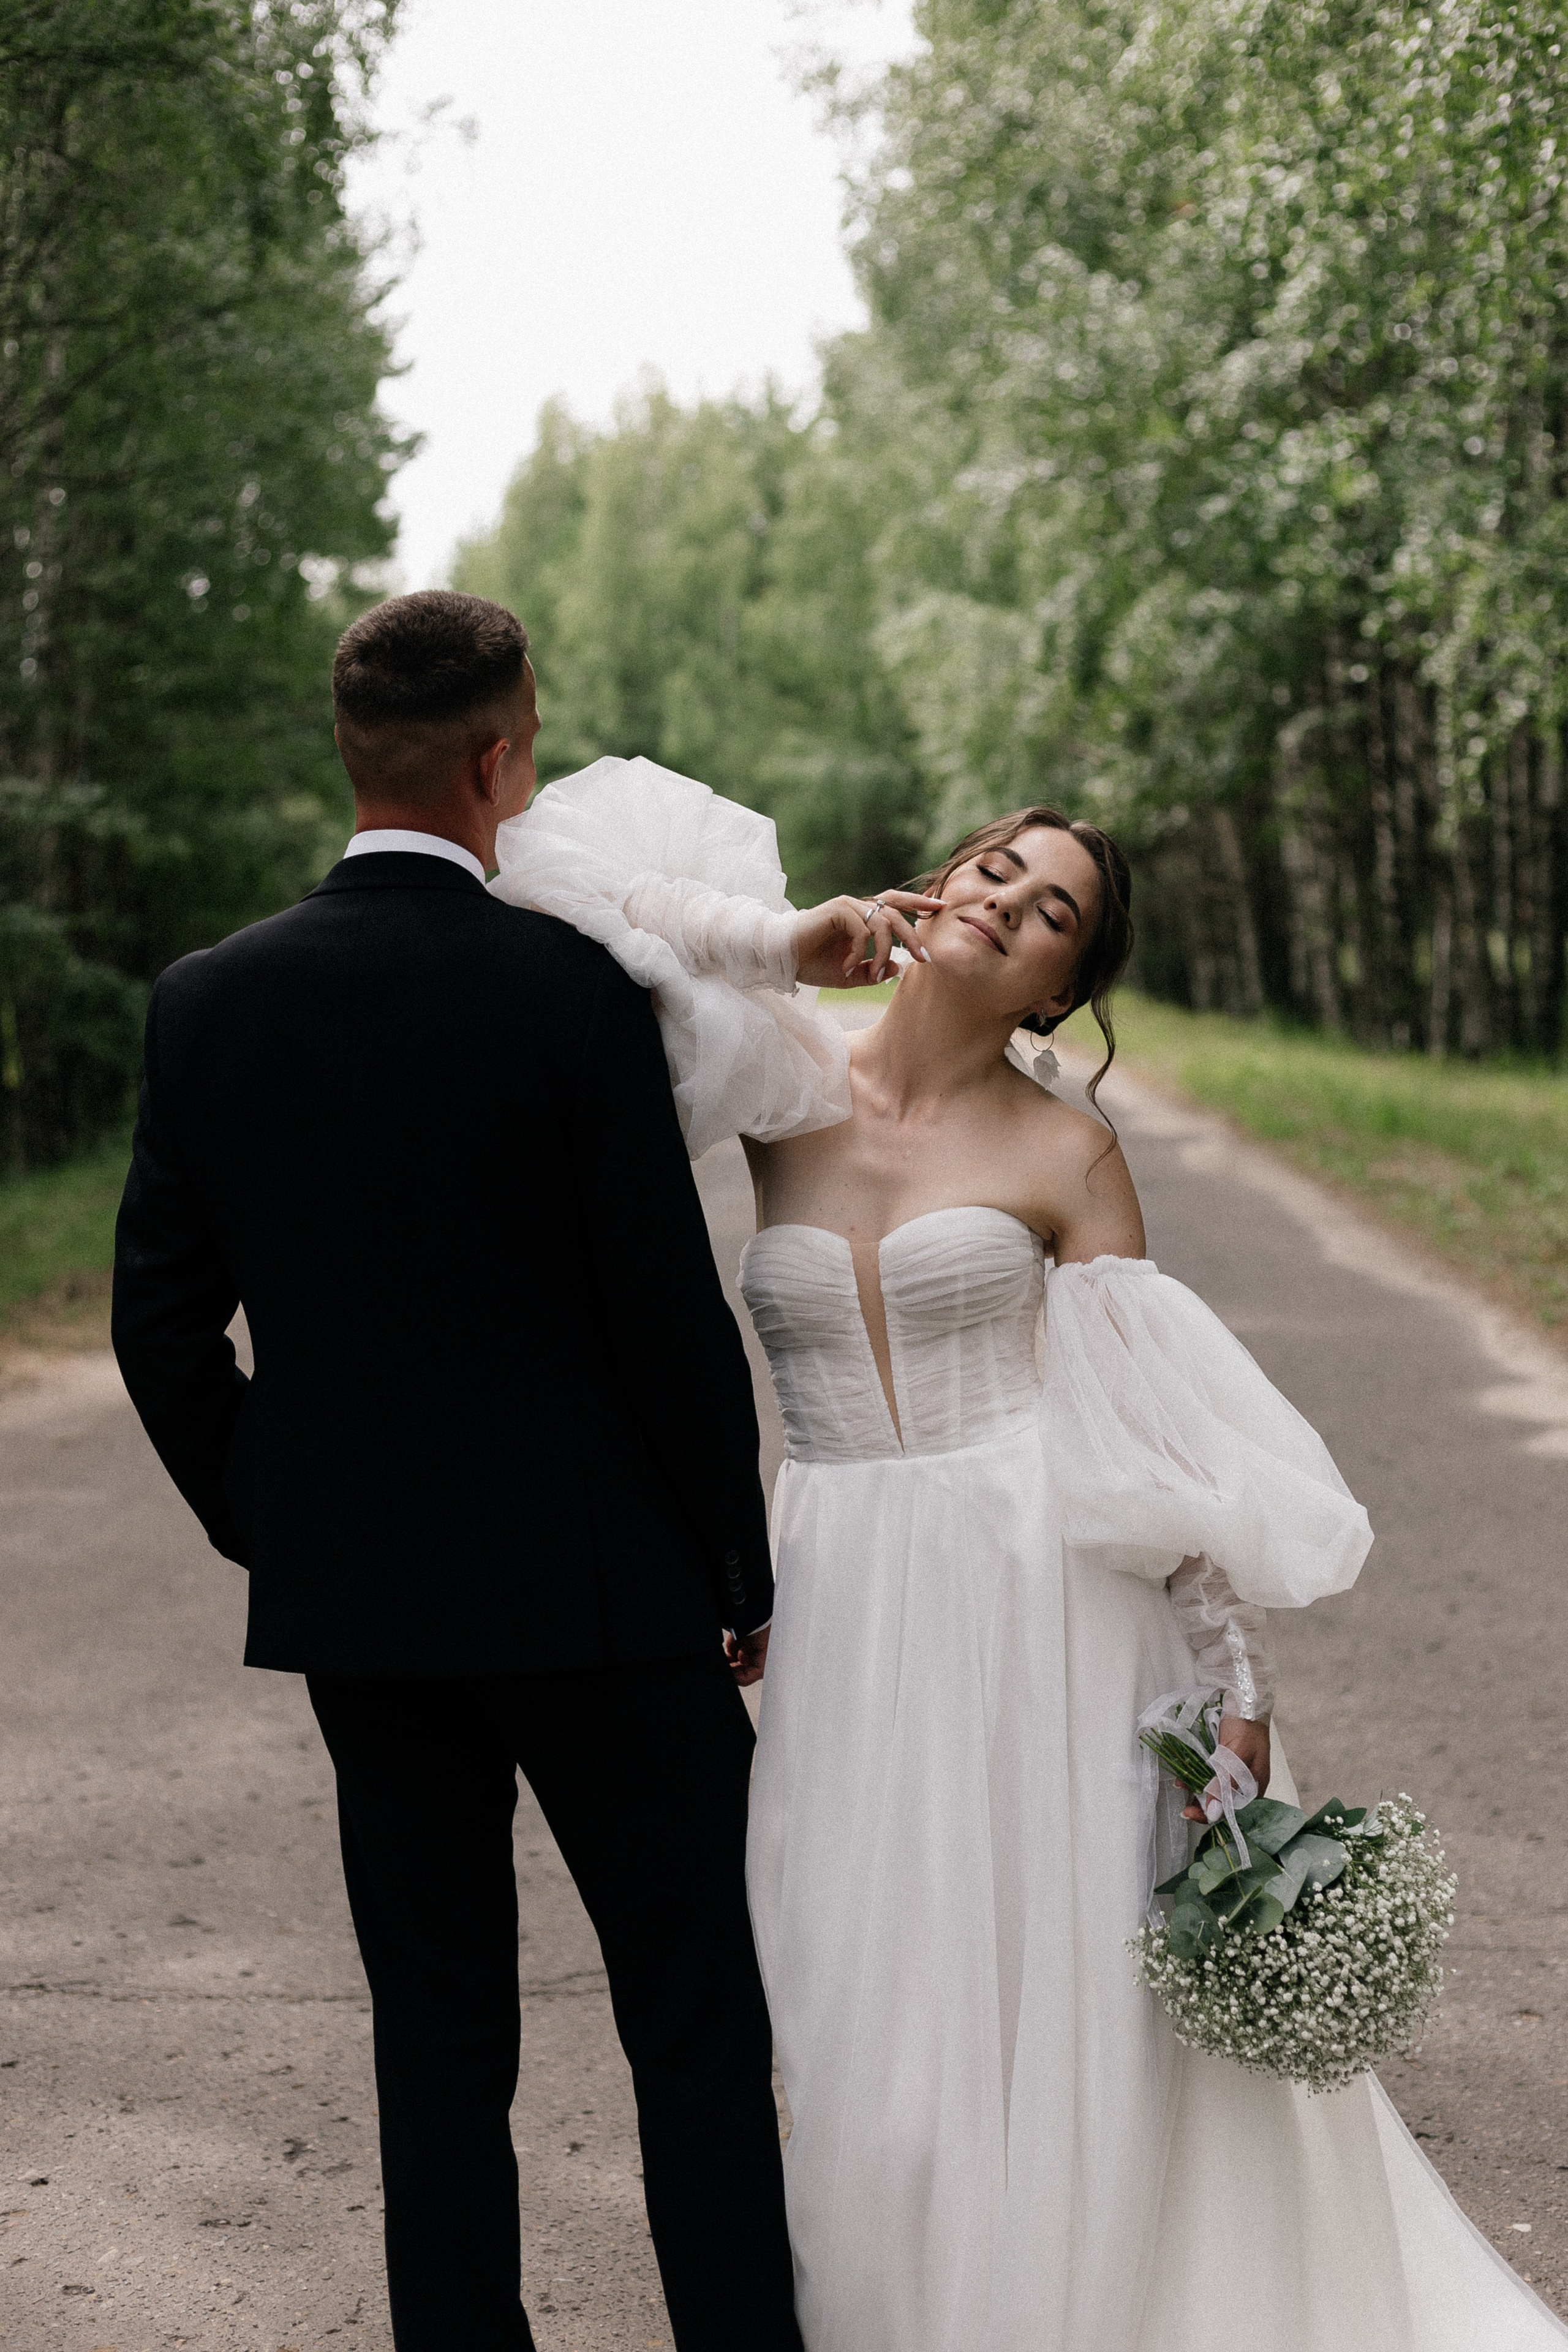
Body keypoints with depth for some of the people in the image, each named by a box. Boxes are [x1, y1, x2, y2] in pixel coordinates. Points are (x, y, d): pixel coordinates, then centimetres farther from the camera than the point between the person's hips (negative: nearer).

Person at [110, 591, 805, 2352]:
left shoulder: (210, 1001, -2)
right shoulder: (573, 989, -14)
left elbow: (163, 1318, 2)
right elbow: (669, 1313, -11)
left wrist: (268, 1533, 14)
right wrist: (743, 1573, 1)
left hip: (351, 1605, 4)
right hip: (594, 1583, -4)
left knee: (435, 2039, 14)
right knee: (697, 2024, 8)